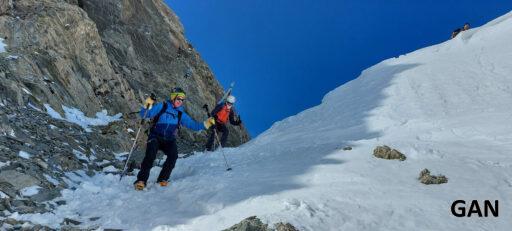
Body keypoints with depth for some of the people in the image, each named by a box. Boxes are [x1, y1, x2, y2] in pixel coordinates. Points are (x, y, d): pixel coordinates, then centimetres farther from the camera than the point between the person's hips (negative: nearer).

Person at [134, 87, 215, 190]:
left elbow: (193, 125, 12)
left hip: (169, 140, 3)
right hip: (156, 137, -3)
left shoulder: (181, 114, 12)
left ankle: (162, 179, -14)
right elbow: (144, 115, -3)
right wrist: (147, 106, -24)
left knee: (173, 155, -27)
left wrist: (206, 124, -2)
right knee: (151, 155, -30)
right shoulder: (162, 106, 2)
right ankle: (141, 180, -26)